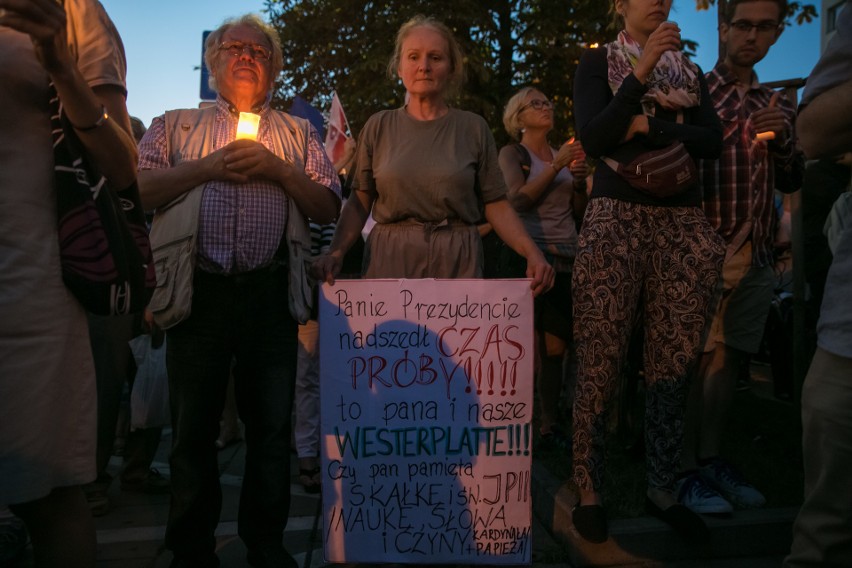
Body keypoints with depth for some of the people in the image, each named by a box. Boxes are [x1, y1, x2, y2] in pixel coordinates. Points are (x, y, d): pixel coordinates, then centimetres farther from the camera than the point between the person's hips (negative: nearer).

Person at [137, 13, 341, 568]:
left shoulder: (297, 133, 17)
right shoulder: (176, 126, 15)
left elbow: (329, 206, 9)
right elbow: (136, 189, 2)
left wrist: (278, 169, -5)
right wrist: (209, 166, -6)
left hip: (271, 293, 1)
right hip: (199, 291, 0)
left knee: (272, 424, 6)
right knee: (193, 425, 7)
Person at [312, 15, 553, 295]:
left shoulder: (474, 128, 3)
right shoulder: (379, 126, 5)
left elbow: (495, 203, 2)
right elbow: (360, 201, 3)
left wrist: (532, 252, -13)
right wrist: (336, 252, -13)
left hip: (457, 260, 0)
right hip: (390, 257, 0)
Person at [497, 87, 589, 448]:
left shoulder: (563, 154, 20)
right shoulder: (512, 153, 6)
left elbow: (579, 213, 19)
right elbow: (518, 200, -10)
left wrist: (579, 180, 2)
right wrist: (556, 167, -13)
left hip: (565, 258, 5)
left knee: (556, 349, 3)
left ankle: (549, 425, 10)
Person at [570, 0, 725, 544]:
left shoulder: (691, 70, 20)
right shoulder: (598, 61, 8)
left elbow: (713, 141, 5)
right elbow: (593, 138, -9)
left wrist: (648, 126, -6)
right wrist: (643, 69, -14)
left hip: (684, 221, 5)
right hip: (616, 217, -4)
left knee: (675, 361, 4)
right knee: (602, 362, -4)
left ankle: (662, 489, 16)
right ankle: (590, 490, 6)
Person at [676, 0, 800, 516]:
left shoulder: (778, 106, 17)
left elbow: (791, 180, 16)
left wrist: (782, 137, -1)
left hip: (758, 252, 6)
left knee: (731, 358, 9)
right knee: (700, 358, -7)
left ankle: (712, 459, 20)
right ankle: (687, 470, 2)